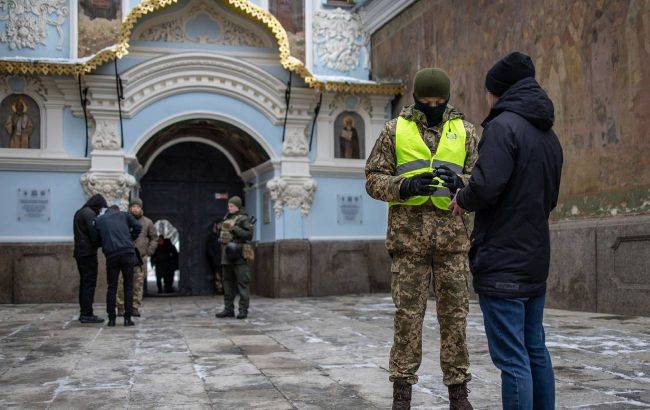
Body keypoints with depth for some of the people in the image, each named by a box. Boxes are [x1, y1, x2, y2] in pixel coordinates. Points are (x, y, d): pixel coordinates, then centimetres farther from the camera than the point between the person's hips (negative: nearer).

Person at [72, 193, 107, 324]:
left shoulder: (79, 213, 20)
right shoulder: (89, 214, -11)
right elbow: (94, 234, -19)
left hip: (79, 253, 10)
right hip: (88, 253, -10)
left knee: (84, 283, 13)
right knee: (90, 283, -8)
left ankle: (83, 313, 15)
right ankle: (87, 314, -8)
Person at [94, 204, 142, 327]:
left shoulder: (98, 220, 17)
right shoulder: (124, 215, 15)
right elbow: (137, 227, 4)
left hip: (111, 255, 1)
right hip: (128, 253, -1)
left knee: (112, 287, 10)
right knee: (128, 286, 6)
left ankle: (111, 318, 7)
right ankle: (127, 318, 3)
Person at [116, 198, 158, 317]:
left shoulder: (147, 222, 8)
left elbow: (154, 239, 16)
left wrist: (149, 252, 5)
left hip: (140, 258, 1)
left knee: (138, 284, 1)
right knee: (121, 283, -7)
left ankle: (135, 308, 7)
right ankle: (121, 308, 0)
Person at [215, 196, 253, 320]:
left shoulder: (243, 219, -4)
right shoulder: (227, 218, 18)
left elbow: (249, 235, -14)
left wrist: (235, 228, -19)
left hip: (239, 255, -8)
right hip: (227, 255, 8)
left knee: (242, 283, -6)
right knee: (228, 282, 9)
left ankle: (243, 310, -3)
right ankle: (228, 309, 14)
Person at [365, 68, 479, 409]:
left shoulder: (464, 131, 12)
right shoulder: (395, 130, 8)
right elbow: (374, 179, 5)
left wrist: (460, 184, -13)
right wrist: (405, 186, -14)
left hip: (452, 230, 1)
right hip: (408, 230, -1)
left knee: (454, 311, 4)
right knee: (408, 312, 1)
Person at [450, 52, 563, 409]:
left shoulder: (504, 125, -12)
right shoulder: (549, 136, 15)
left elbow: (485, 188, -23)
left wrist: (462, 199, -3)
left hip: (502, 263, -9)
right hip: (536, 260, 9)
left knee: (512, 359, -5)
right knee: (536, 351, 17)